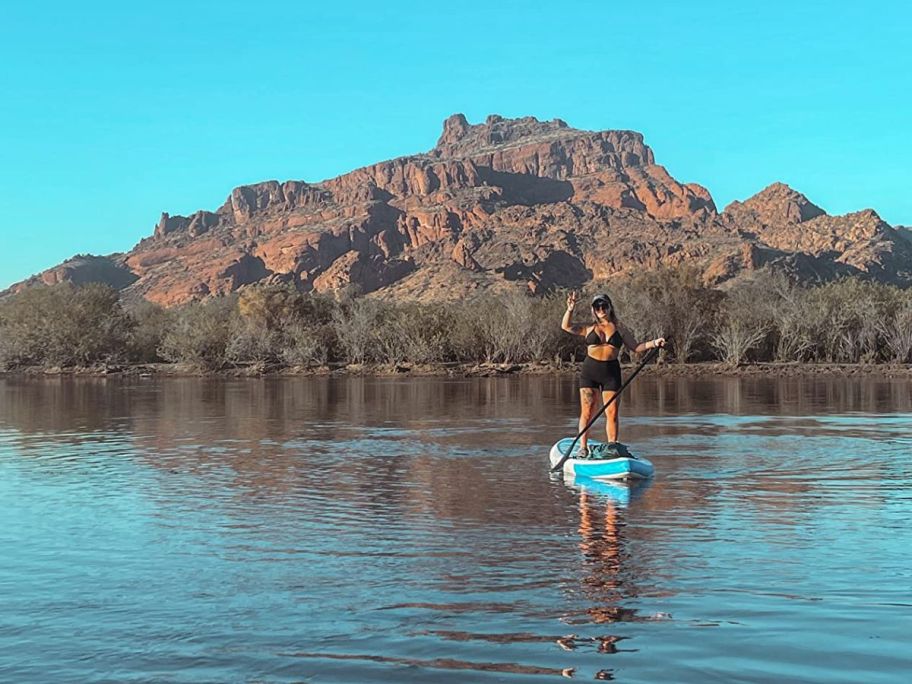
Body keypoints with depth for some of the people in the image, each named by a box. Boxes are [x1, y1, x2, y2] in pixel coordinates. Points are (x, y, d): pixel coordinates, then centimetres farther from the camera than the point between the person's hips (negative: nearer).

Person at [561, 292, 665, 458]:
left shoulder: (619, 328, 10)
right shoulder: (590, 328, 8)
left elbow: (635, 347, 11)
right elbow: (566, 326, 2)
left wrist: (653, 343, -2)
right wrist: (570, 309, -10)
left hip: (611, 371, 1)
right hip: (590, 371, 0)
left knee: (612, 412, -2)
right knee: (587, 411, -2)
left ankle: (612, 447, 5)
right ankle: (583, 448, 1)